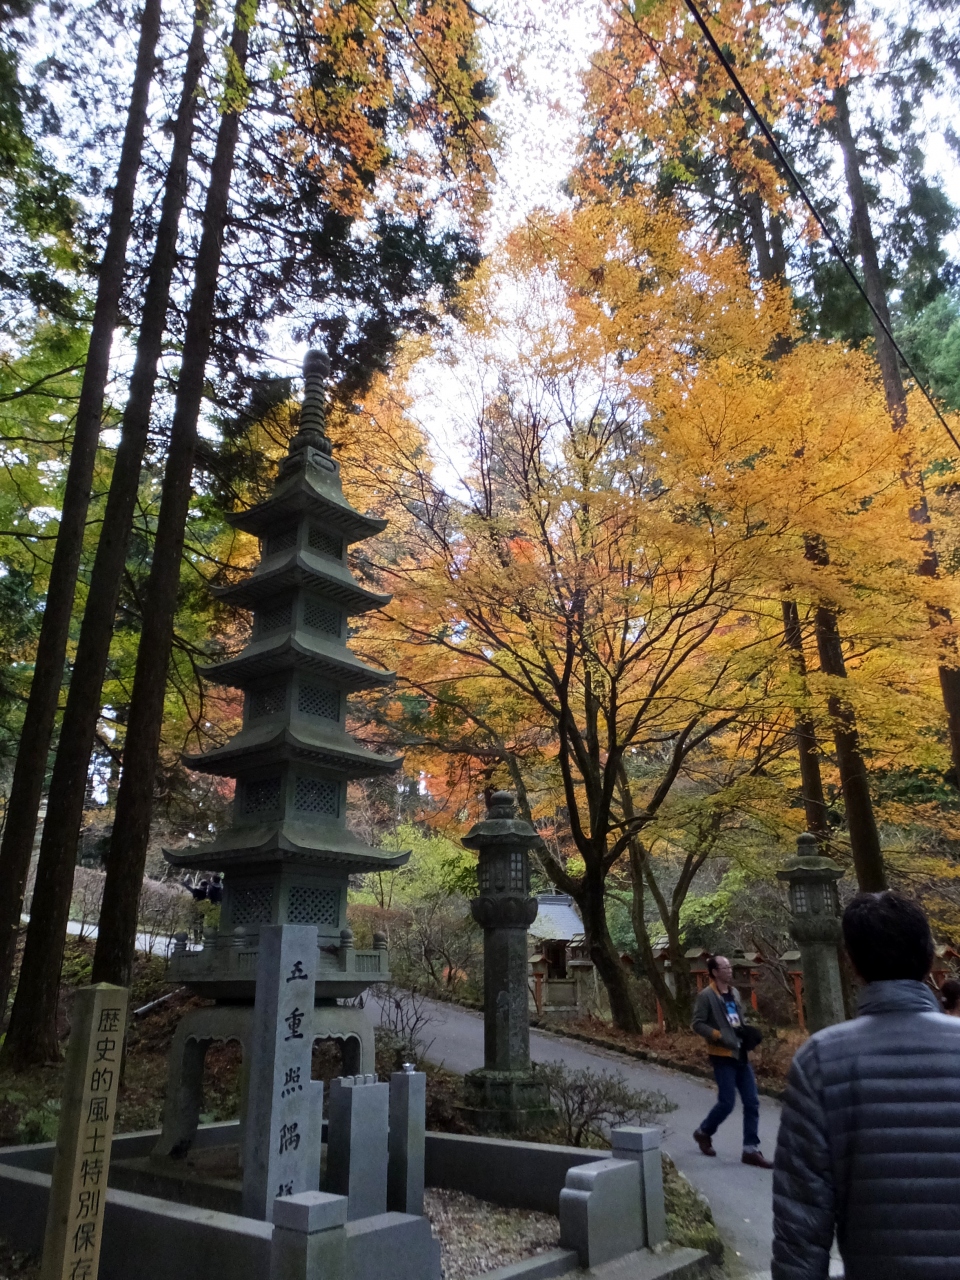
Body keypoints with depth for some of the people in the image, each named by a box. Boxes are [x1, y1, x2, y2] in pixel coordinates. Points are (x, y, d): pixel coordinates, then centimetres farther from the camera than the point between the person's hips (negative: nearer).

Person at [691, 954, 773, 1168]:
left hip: (741, 1054, 7)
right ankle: (704, 1133, 22)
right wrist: (720, 1036, -22)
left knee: (752, 1102, 4)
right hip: (722, 1056, -7)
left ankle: (751, 1150, 11)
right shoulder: (706, 996, -12)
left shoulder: (734, 992, 11)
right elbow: (698, 1024, -14)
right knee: (727, 1102, -3)